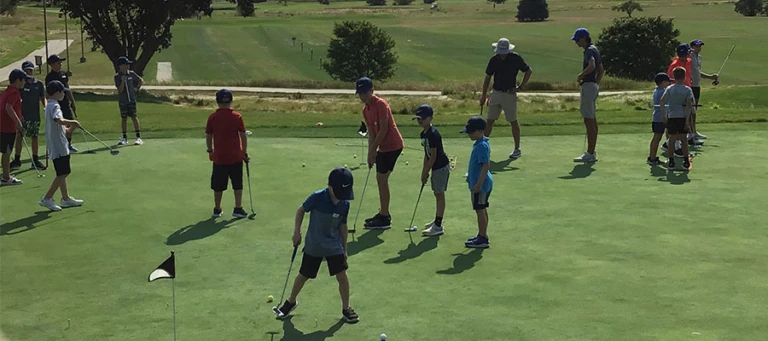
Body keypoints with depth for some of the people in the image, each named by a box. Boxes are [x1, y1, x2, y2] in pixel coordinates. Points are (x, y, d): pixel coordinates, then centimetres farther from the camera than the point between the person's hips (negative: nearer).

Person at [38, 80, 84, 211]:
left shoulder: (49, 106, 16)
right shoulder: (55, 106, -16)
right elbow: (58, 120, -37)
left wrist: (68, 128, 12)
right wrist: (72, 122, -24)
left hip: (55, 145, 10)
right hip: (59, 146, -10)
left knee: (62, 174, 17)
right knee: (62, 174, -7)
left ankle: (66, 198, 25)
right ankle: (47, 199, -6)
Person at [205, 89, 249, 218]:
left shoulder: (212, 117, -5)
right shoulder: (237, 116, -7)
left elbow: (208, 137, 1)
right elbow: (243, 136, -4)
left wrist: (210, 151, 17)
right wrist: (245, 153, 6)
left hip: (219, 157, 1)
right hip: (236, 156, -1)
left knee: (218, 185, 11)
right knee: (237, 184, 11)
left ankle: (217, 209, 20)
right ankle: (238, 208, 8)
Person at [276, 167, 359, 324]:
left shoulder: (344, 204, -9)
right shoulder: (317, 198, -21)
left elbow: (343, 226, 4)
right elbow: (301, 210, -4)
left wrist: (344, 249, 9)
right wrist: (297, 231, -8)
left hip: (334, 246, 2)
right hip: (313, 247, -2)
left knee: (342, 276, -4)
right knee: (303, 276, 12)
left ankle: (346, 308, 15)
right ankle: (291, 301, 36)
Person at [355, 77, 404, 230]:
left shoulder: (381, 104, -17)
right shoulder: (366, 110, 11)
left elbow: (383, 129, -20)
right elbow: (371, 133, 12)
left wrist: (373, 150, -17)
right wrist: (370, 154, 4)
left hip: (392, 145, -9)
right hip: (383, 146, 9)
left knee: (382, 179, -9)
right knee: (380, 179, 13)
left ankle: (384, 219, -5)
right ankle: (383, 213, 24)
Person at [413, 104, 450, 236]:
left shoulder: (433, 134, -22)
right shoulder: (423, 134, 8)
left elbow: (433, 156, -21)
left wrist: (425, 172, -14)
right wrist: (424, 171, 10)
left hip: (441, 166, -9)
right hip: (435, 167, 9)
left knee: (439, 194, -5)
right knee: (437, 194, 18)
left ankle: (438, 226, -2)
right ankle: (437, 221, 30)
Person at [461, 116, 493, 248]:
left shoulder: (481, 146, -22)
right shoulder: (481, 143, 10)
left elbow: (486, 165, -27)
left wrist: (478, 184, -27)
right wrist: (471, 176, 28)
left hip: (480, 184, -10)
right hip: (485, 183, 10)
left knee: (480, 210, -3)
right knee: (482, 210, 17)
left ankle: (482, 239, 4)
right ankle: (482, 235, 27)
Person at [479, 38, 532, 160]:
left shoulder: (515, 58, -8)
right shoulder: (494, 60, 1)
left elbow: (528, 71, 1)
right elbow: (487, 78, 9)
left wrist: (521, 87, -5)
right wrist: (483, 96, 9)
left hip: (510, 94, -3)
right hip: (496, 93, 3)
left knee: (513, 121, 3)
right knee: (489, 121, 3)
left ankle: (517, 149, 11)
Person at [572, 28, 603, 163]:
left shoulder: (589, 50, -15)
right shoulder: (594, 49, 17)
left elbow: (591, 66, -33)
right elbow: (601, 69, 26)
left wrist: (580, 76, -19)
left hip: (588, 86, -11)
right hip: (593, 86, 11)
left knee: (589, 120, -9)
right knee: (593, 120, 12)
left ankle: (590, 154, -8)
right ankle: (592, 152, 17)